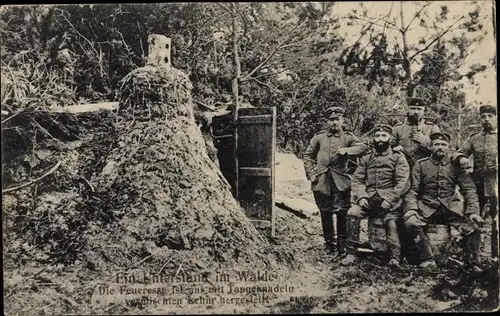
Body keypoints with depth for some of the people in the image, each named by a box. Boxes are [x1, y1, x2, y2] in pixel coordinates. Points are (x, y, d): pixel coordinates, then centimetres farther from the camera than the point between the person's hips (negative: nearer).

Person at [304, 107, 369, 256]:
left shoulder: (348, 137, 7)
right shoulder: (319, 137, 10)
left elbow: (364, 147, -7)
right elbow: (308, 156, 14)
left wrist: (346, 150, -21)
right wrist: (311, 174, 3)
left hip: (340, 182, -1)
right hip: (321, 181, 1)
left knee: (342, 213, -6)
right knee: (325, 213, 8)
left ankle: (342, 243, 11)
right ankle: (329, 243, 23)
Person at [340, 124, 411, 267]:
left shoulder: (398, 157, 6)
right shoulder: (366, 158, 17)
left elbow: (403, 182, -4)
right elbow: (357, 179, 11)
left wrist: (389, 199, -15)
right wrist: (361, 196, -8)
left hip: (389, 199, -2)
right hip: (369, 198, 3)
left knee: (391, 222, -26)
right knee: (352, 214, -21)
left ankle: (394, 257, -11)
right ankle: (351, 253, -13)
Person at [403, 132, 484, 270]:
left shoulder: (456, 166, 7)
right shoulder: (421, 165, 5)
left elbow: (469, 190, 3)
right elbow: (413, 190, -1)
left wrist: (473, 211, -13)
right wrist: (410, 209, -19)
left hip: (452, 207, 1)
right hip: (426, 208, -1)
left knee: (473, 225, -24)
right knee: (411, 222, -30)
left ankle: (472, 263, -1)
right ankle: (427, 260, -15)